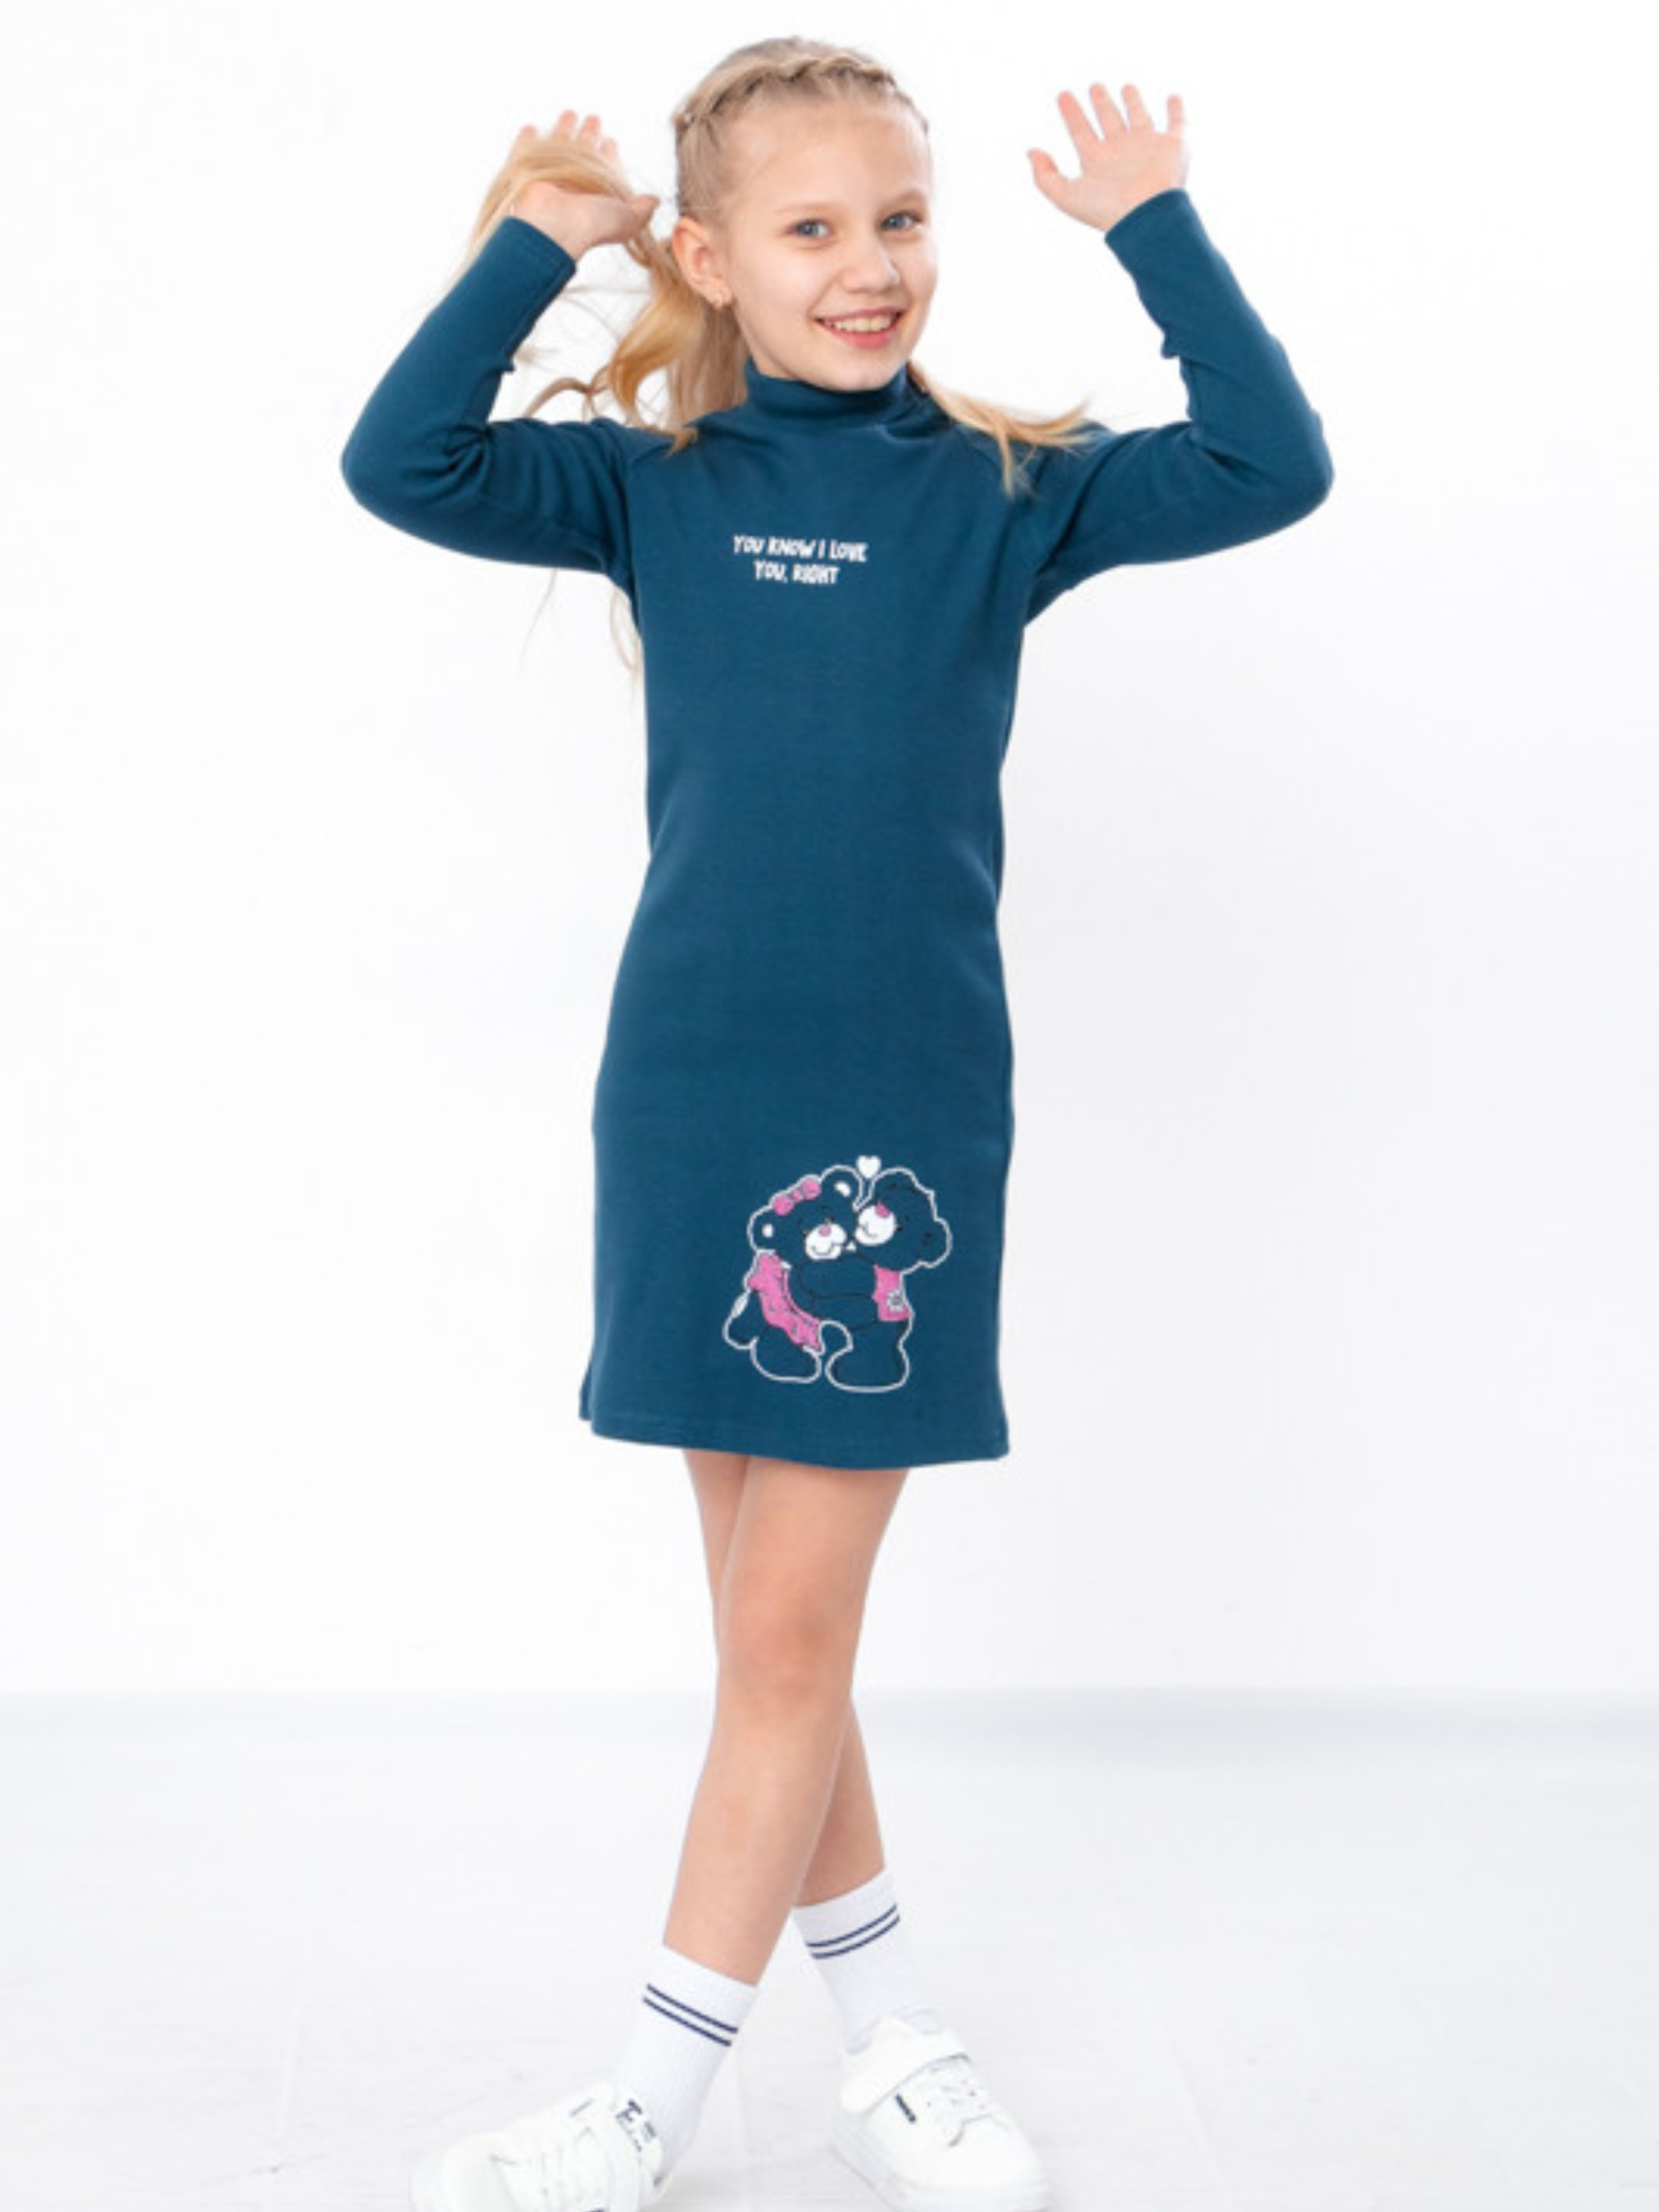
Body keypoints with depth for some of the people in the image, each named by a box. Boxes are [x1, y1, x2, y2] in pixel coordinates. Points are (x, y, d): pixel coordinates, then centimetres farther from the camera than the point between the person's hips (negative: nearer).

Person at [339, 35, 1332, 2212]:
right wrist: (531, 247, -7)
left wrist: (1153, 229, -5)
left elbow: (1271, 471, -5)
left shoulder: (1006, 487, 4)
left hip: (909, 1110, -1)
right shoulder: (654, 484, 5)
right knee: (773, 1620, 9)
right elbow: (399, 468, -6)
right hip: (685, 1097, 2)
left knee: (791, 1636, 1)